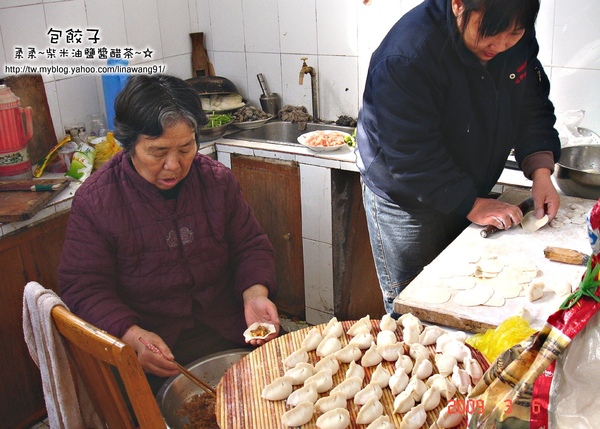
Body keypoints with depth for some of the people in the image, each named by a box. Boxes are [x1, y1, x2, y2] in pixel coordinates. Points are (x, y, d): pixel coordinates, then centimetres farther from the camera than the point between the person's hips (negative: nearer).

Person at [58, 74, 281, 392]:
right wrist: (133, 336, -25)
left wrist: (255, 294, -13)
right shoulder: (94, 200, -7)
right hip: (148, 335, -3)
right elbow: (84, 288, -7)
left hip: (226, 327, 4)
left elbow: (250, 246, 9)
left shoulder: (218, 180, 3)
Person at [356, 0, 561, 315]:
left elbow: (533, 109, 2)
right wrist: (471, 205, -26)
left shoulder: (516, 39, -8)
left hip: (469, 194, 7)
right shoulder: (406, 57, -30)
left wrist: (541, 171, -13)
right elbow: (411, 156, -29)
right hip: (404, 198, -6)